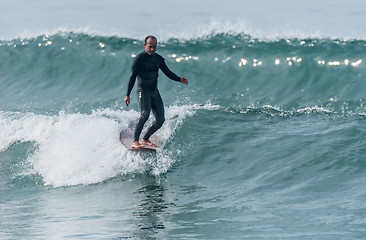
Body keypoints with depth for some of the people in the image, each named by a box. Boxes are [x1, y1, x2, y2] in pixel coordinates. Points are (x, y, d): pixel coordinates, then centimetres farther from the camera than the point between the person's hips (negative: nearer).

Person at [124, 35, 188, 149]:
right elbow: (132, 77, -11)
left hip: (154, 91, 7)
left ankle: (145, 139, 15)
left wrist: (180, 79, -6)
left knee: (160, 119, 0)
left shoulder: (159, 59, 11)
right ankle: (135, 142, -29)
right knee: (145, 113, -29)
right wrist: (127, 95, -18)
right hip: (143, 90, -7)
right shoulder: (139, 59, -8)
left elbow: (168, 73, 13)